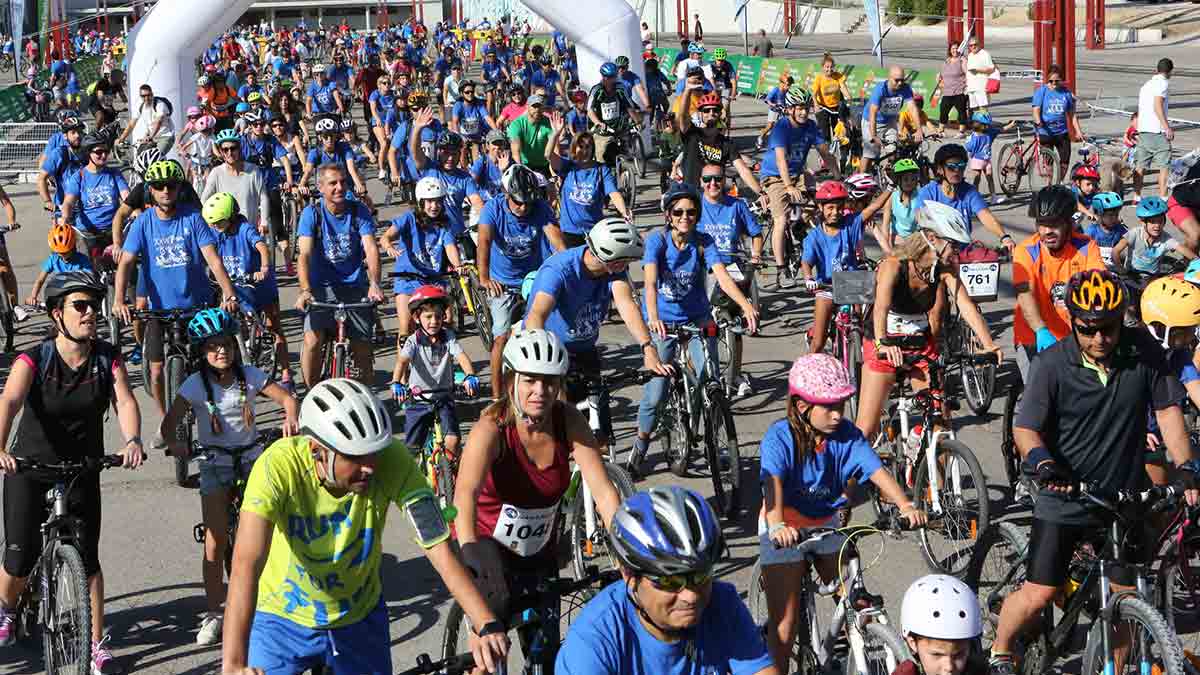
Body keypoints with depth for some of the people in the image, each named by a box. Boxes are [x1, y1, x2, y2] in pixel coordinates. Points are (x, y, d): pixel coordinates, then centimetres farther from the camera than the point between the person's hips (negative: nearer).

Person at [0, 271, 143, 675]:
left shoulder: (107, 359, -7)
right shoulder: (34, 360, -16)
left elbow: (124, 400, -20)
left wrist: (132, 440, -41)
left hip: (83, 471, 2)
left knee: (87, 558, -2)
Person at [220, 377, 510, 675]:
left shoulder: (391, 460, -26)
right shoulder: (279, 466, -32)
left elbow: (439, 549, -27)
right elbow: (246, 563, -40)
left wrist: (487, 625, -39)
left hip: (359, 619, 2)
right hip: (284, 618, -2)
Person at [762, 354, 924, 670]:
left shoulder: (846, 434, -12)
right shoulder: (780, 437, -22)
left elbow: (877, 472, -22)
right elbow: (773, 483, -37)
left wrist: (906, 506, -39)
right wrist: (777, 526, -55)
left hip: (826, 524, 4)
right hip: (784, 531, -4)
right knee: (785, 628, -5)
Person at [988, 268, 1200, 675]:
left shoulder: (1144, 352, -7)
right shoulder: (1051, 365, -14)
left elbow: (1167, 409, 0)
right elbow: (1025, 428, -14)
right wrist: (1043, 462, -34)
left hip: (1126, 498, 2)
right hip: (1065, 500, -2)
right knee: (1038, 595, -3)